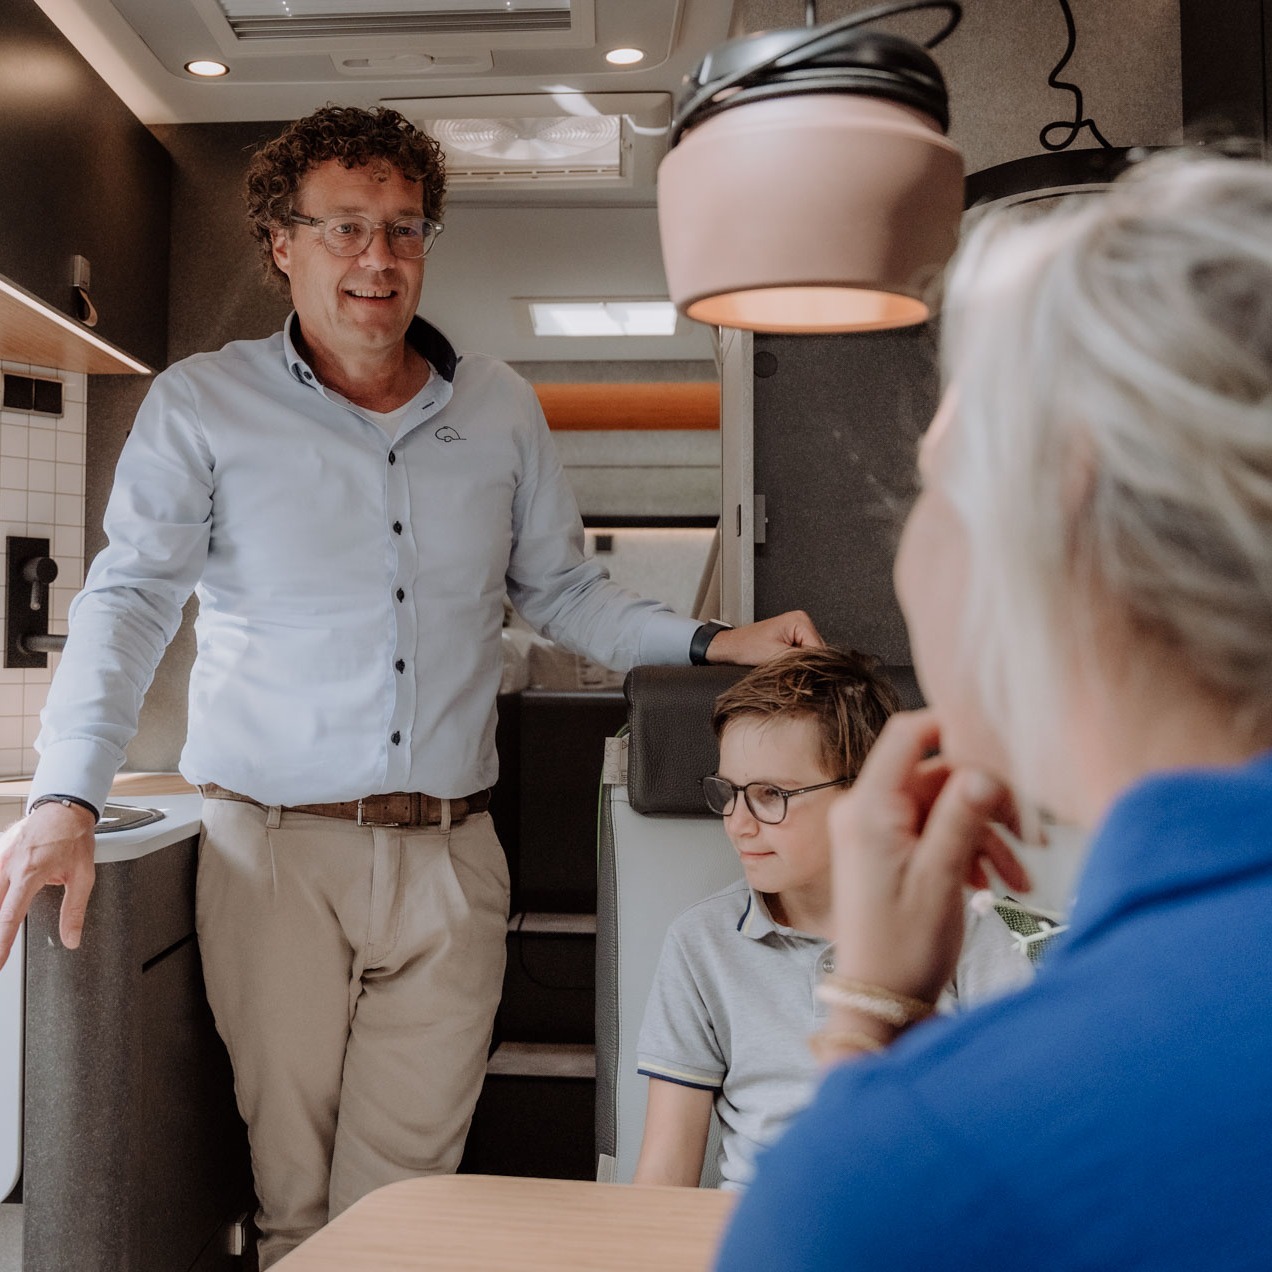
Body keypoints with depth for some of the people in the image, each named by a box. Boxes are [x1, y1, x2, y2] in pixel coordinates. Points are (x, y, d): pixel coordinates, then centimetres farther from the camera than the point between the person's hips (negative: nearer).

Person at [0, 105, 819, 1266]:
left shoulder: (501, 407, 10)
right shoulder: (203, 405, 2)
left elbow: (561, 591, 15)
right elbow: (131, 601, -5)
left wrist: (707, 642, 1)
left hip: (450, 854, 2)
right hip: (276, 850, -2)